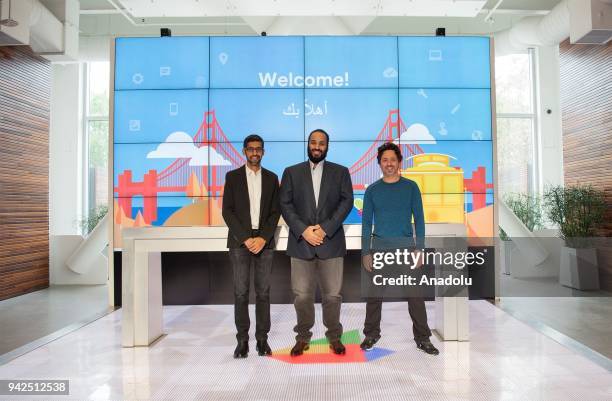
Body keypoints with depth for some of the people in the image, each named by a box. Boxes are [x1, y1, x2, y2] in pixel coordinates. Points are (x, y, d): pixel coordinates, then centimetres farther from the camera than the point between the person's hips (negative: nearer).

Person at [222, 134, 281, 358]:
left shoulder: (271, 178, 10)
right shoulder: (233, 176, 5)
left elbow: (275, 212, 5)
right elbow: (227, 211, -1)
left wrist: (263, 238, -9)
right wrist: (245, 238, -11)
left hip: (264, 241, 2)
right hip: (240, 241, -1)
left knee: (263, 291, 4)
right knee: (241, 292, 0)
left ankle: (262, 338, 13)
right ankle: (242, 340, 8)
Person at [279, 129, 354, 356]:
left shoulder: (341, 172, 10)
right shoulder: (291, 172, 11)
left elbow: (347, 202, 0)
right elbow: (285, 204, 3)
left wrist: (325, 228, -11)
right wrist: (303, 230, -11)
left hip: (331, 242, 0)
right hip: (300, 243, 0)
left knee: (332, 295, 5)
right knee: (302, 295, 4)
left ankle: (334, 336, 24)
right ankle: (303, 337, 22)